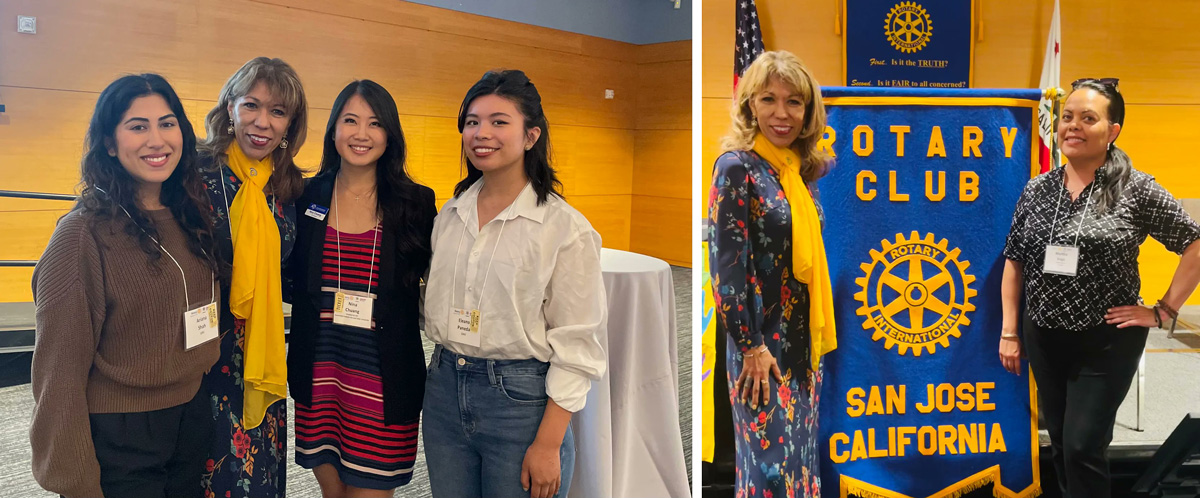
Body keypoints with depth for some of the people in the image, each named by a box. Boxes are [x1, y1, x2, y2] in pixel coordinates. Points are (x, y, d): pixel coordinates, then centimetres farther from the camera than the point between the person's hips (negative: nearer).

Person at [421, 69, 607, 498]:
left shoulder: (565, 227, -11)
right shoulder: (449, 215, 7)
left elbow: (575, 346, -12)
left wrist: (548, 445, -14)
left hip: (521, 399, -5)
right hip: (445, 390, 6)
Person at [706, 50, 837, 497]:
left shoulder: (802, 170, 9)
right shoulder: (737, 167, -13)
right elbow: (726, 267, -17)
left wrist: (817, 336, 13)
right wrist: (751, 347, -16)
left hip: (803, 340, 7)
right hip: (762, 345, -7)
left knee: (801, 457, 15)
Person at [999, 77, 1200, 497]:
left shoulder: (1136, 189, -9)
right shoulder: (1037, 189, 2)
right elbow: (1015, 261, 8)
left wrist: (1164, 311, -7)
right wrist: (1009, 332, 4)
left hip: (1108, 340, -4)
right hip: (1044, 338, 4)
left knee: (1082, 448, -6)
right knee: (1060, 445, 14)